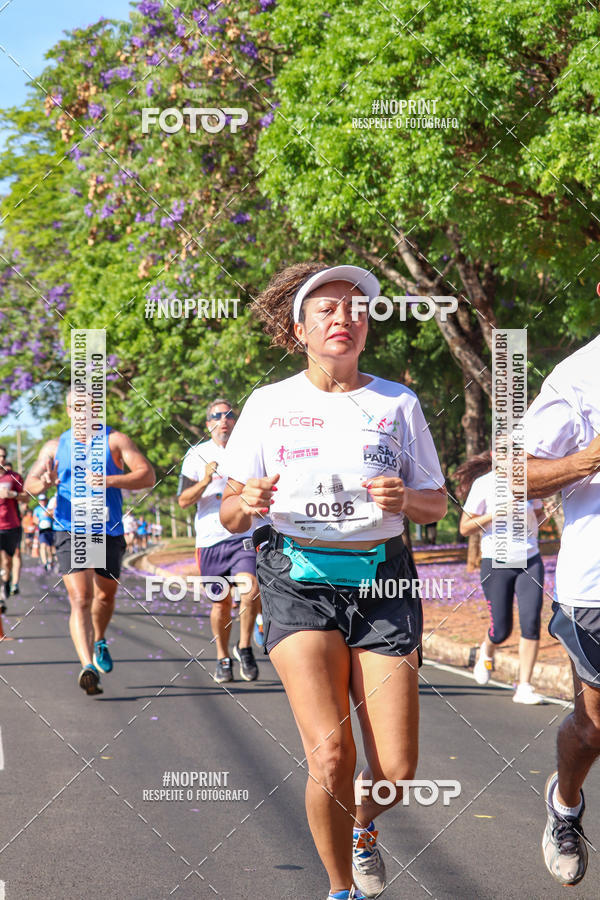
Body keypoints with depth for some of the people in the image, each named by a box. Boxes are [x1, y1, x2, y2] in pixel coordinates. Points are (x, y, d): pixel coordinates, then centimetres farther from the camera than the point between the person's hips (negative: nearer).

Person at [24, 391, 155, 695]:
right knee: (80, 599, -17)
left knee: (105, 595, 18)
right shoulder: (55, 447, 11)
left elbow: (148, 476, -8)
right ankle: (88, 667, -28)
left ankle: (99, 642, 48)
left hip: (109, 532, 1)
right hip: (70, 531, -1)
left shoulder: (114, 440, 2)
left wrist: (108, 480, -23)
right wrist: (43, 483, -15)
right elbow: (29, 484, 11)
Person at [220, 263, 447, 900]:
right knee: (331, 756, -19)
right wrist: (248, 503, -15)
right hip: (299, 580, -1)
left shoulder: (398, 403, 9)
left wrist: (406, 499, -9)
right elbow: (229, 514, 8)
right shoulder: (269, 404, 7)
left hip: (381, 583, 2)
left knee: (396, 769, -6)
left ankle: (363, 826, 31)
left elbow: (436, 505, 14)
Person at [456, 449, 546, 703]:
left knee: (531, 621, -11)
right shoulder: (483, 484, -7)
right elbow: (465, 528, -5)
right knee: (501, 630, 1)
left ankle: (524, 688, -4)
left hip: (529, 560, 3)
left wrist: (537, 516, -2)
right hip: (497, 562, -3)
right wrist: (496, 514, -19)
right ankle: (486, 652, 38)